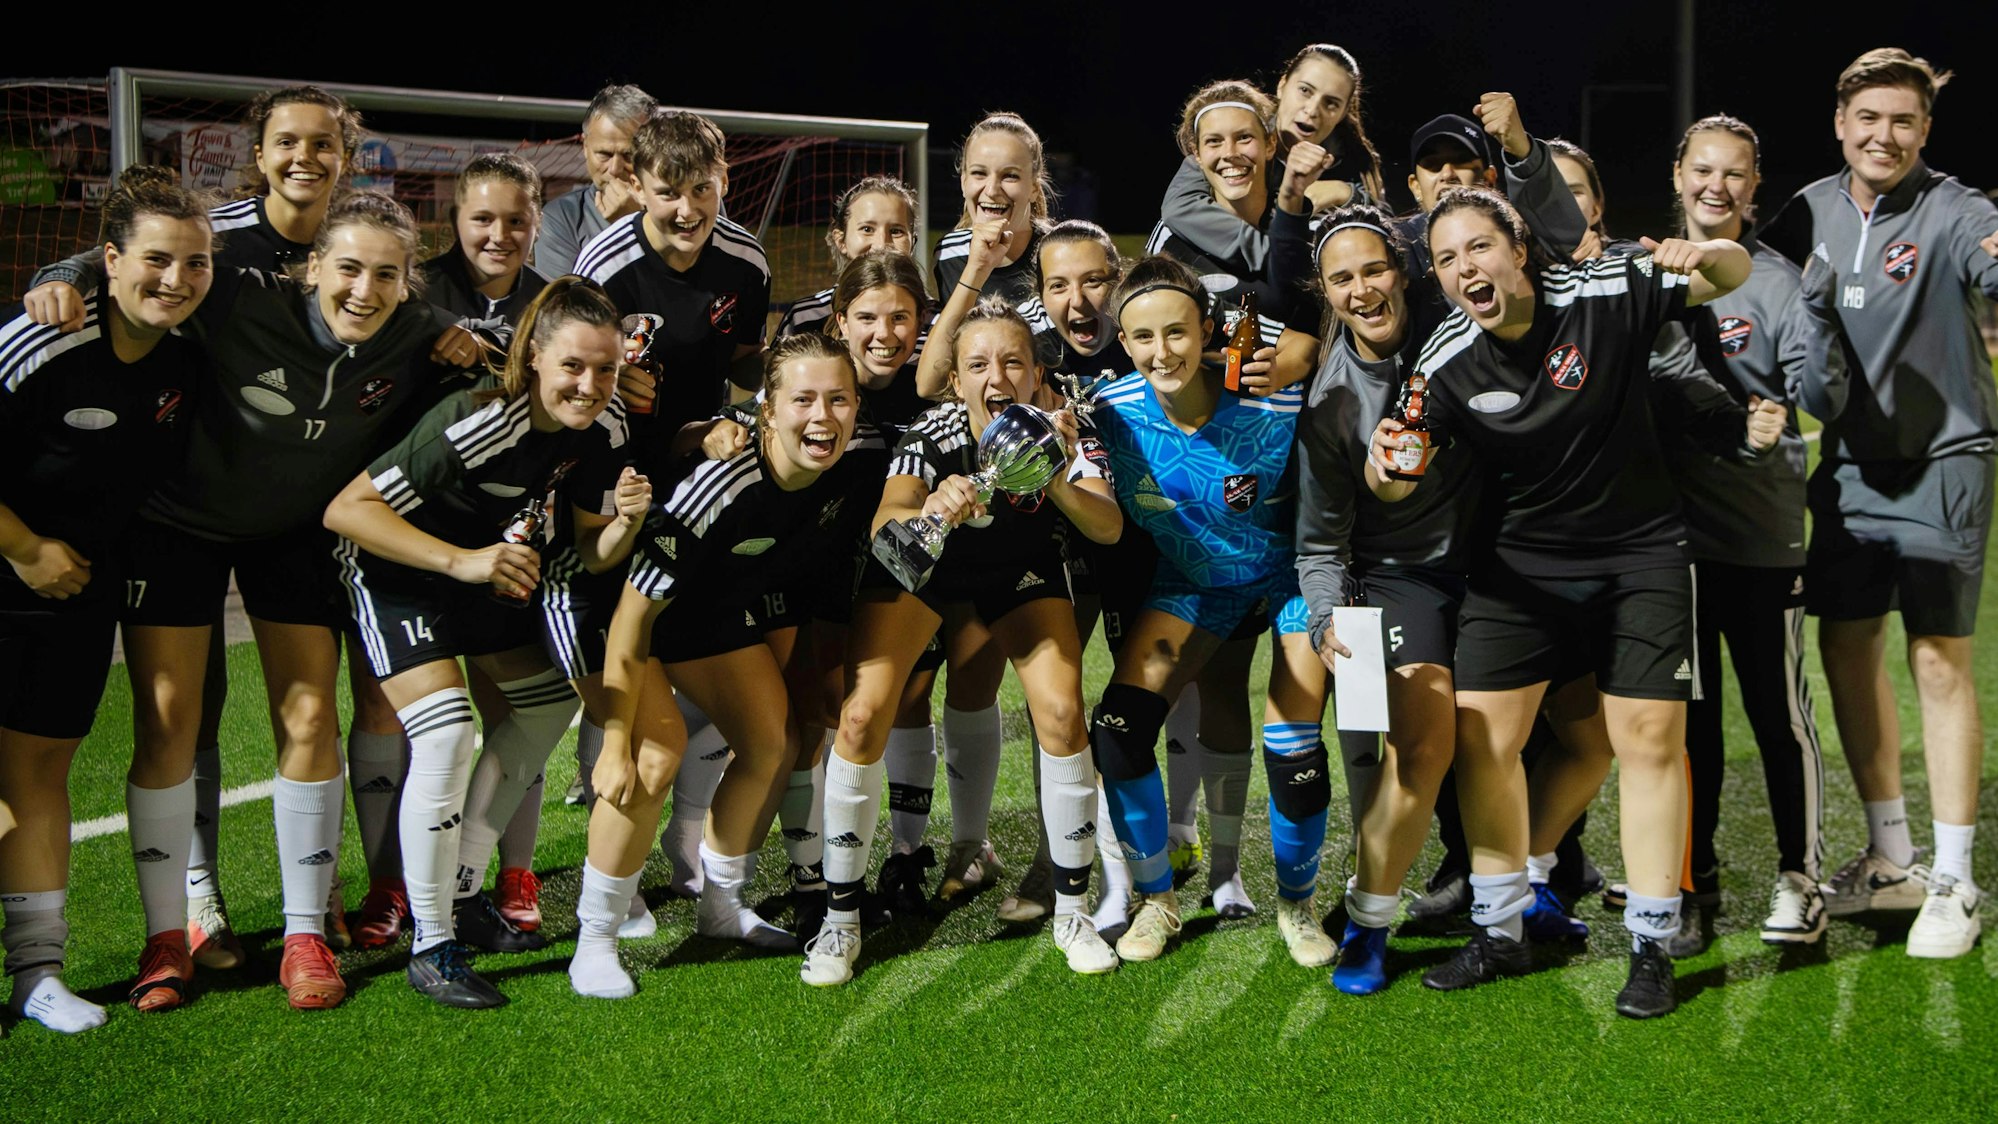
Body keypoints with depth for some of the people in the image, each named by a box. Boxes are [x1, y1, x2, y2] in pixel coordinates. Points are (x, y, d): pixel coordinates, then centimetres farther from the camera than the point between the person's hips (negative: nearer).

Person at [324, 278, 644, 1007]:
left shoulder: (602, 429, -14)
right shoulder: (473, 426, -36)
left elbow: (589, 553, -5)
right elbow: (345, 510, -34)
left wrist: (626, 521, -27)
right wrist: (462, 560, -41)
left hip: (486, 563, 8)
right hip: (393, 566, -8)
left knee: (550, 703, 12)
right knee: (445, 737, -20)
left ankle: (462, 890, 24)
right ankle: (429, 948, -7)